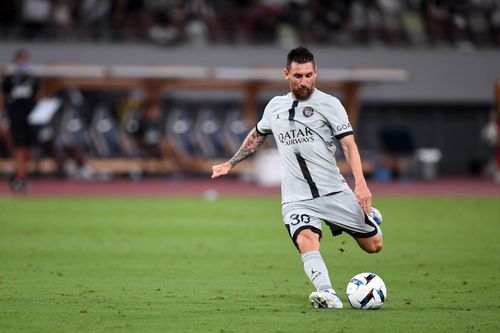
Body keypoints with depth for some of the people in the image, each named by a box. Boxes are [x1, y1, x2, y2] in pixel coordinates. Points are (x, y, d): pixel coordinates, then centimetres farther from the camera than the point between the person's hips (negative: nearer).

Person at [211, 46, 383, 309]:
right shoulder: (275, 106, 12)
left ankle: (368, 216, 38)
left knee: (373, 245, 3)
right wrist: (230, 164, 34)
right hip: (296, 199, 1)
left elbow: (349, 145, -10)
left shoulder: (328, 103, -2)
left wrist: (360, 183, -24)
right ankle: (327, 295, -46)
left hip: (334, 192, -1)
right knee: (306, 240, -30)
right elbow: (256, 136, 32)